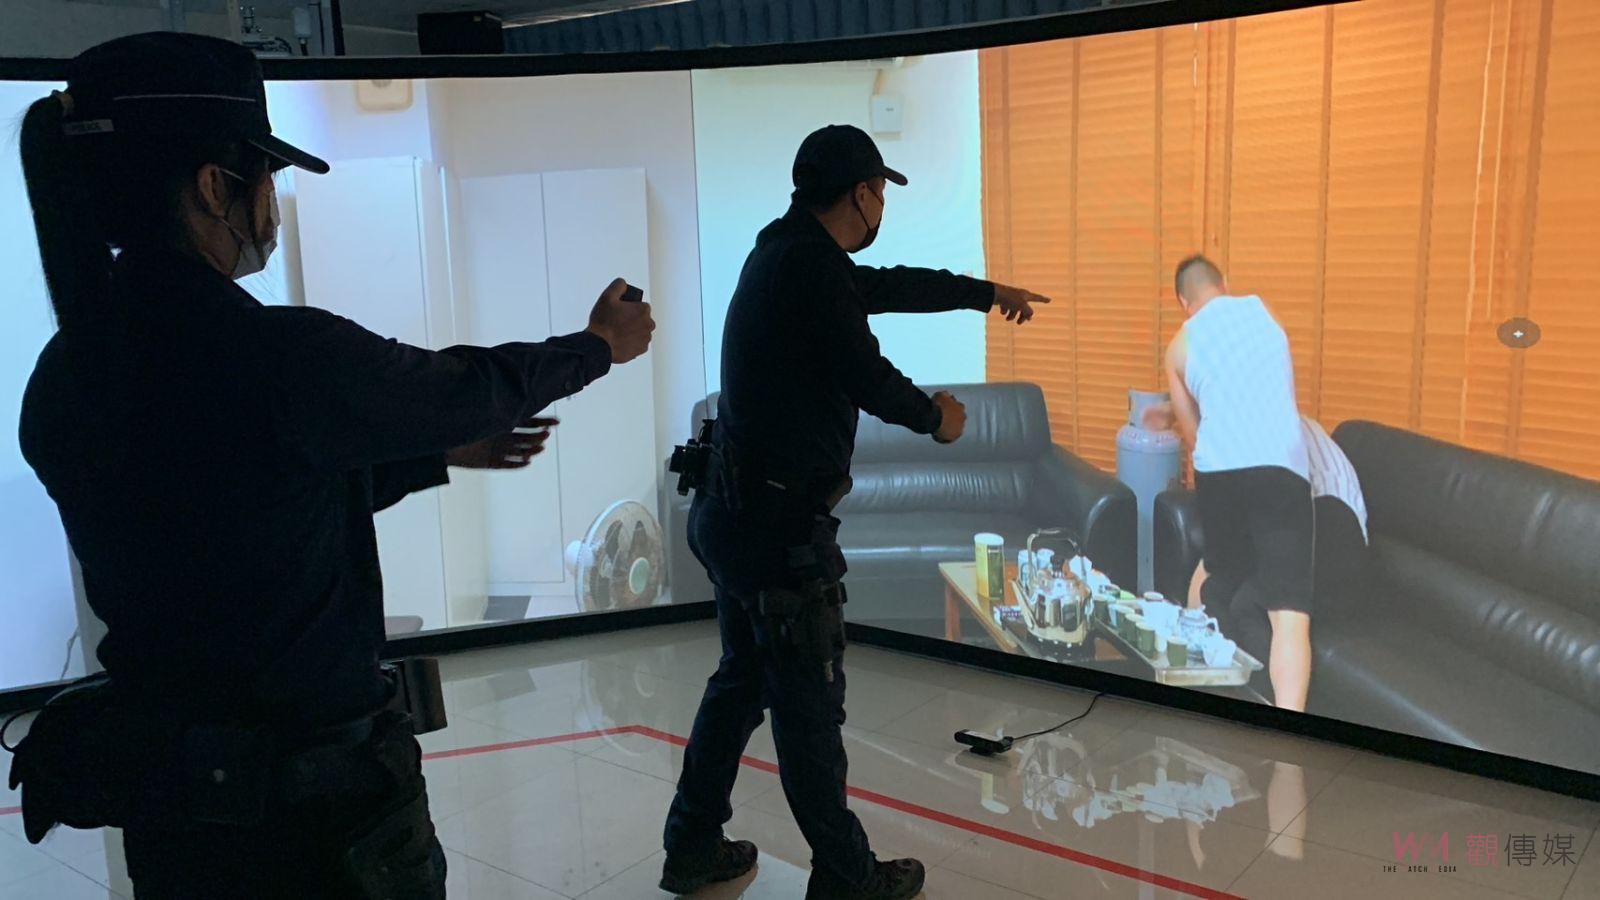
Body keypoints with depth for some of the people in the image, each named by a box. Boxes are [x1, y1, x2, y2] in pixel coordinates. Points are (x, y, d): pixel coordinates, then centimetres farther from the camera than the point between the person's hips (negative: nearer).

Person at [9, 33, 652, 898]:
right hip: (314, 804, -7)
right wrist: (600, 344, 11)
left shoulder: (62, 379, -1)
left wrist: (445, 454, 17)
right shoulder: (284, 356, -24)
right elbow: (470, 385, -7)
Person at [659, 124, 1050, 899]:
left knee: (742, 678, 21)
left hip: (734, 510, 10)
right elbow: (868, 378, -14)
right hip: (781, 523, -10)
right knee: (809, 704, 4)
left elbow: (893, 287, 23)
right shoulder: (813, 267, -18)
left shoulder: (784, 254, 12)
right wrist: (936, 417, 6)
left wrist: (987, 293, 35)